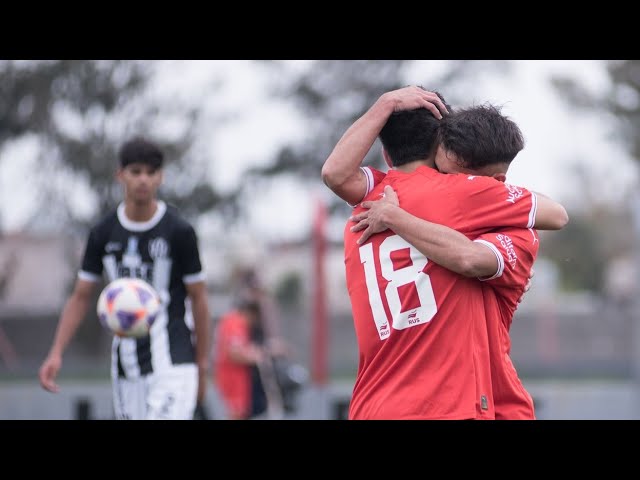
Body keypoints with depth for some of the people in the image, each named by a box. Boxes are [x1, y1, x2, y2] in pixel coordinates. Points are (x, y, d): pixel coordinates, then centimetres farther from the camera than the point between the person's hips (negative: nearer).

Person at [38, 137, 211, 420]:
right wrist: (56, 353, -2)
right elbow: (80, 297, 10)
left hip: (173, 362, -4)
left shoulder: (179, 232, -4)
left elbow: (198, 298, 1)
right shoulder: (103, 234, 5)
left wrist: (202, 365, 1)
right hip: (126, 365, 4)